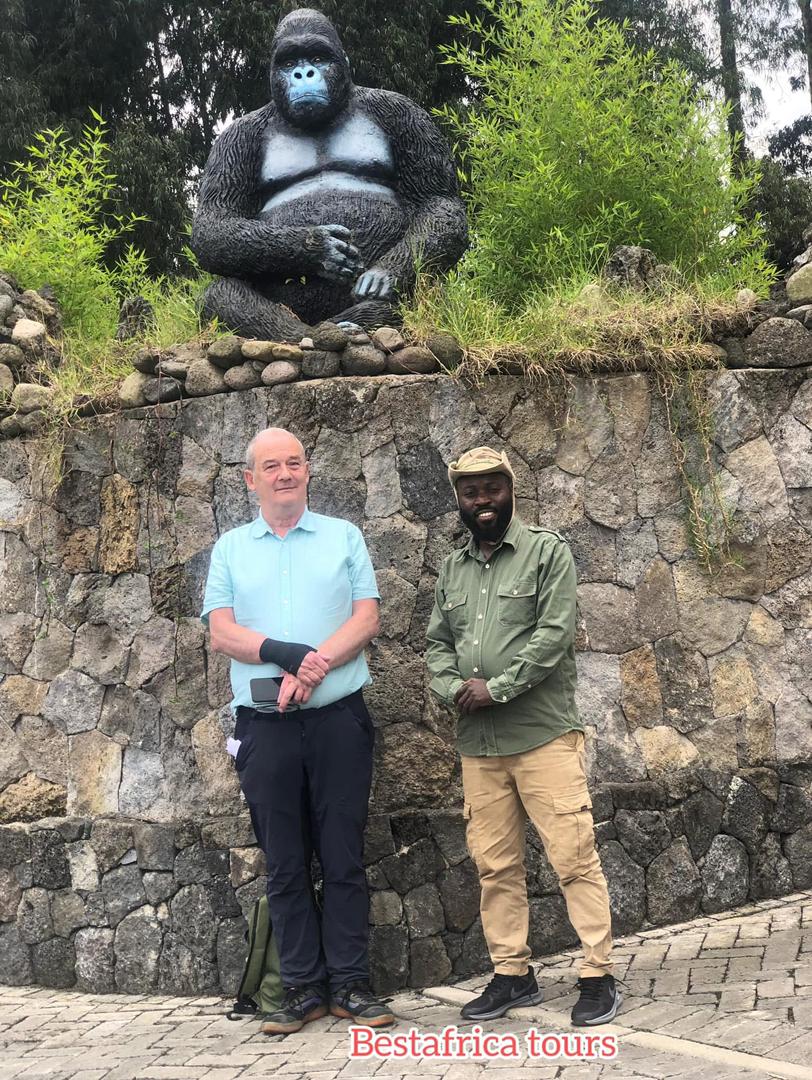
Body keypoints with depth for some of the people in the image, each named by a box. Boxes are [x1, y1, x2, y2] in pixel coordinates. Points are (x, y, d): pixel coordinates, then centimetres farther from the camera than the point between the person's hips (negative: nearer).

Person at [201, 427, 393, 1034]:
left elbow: (367, 619, -1)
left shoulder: (344, 538, 9)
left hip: (339, 717, -1)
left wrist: (316, 666, -17)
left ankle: (349, 984, 9)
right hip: (265, 725, 1)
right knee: (285, 864, 5)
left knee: (344, 858, 2)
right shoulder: (231, 548, 11)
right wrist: (289, 654, -16)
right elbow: (222, 632, 0)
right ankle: (304, 988, 13)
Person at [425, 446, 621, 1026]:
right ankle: (513, 974, 18)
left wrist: (497, 688, -16)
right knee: (494, 863, 8)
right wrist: (455, 689, -7)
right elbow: (438, 644, 14)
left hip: (543, 734, -5)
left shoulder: (548, 551, -1)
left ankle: (599, 975, 3)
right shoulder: (452, 569, 16)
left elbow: (554, 633, -11)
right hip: (477, 742, 5)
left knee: (574, 857, -5)